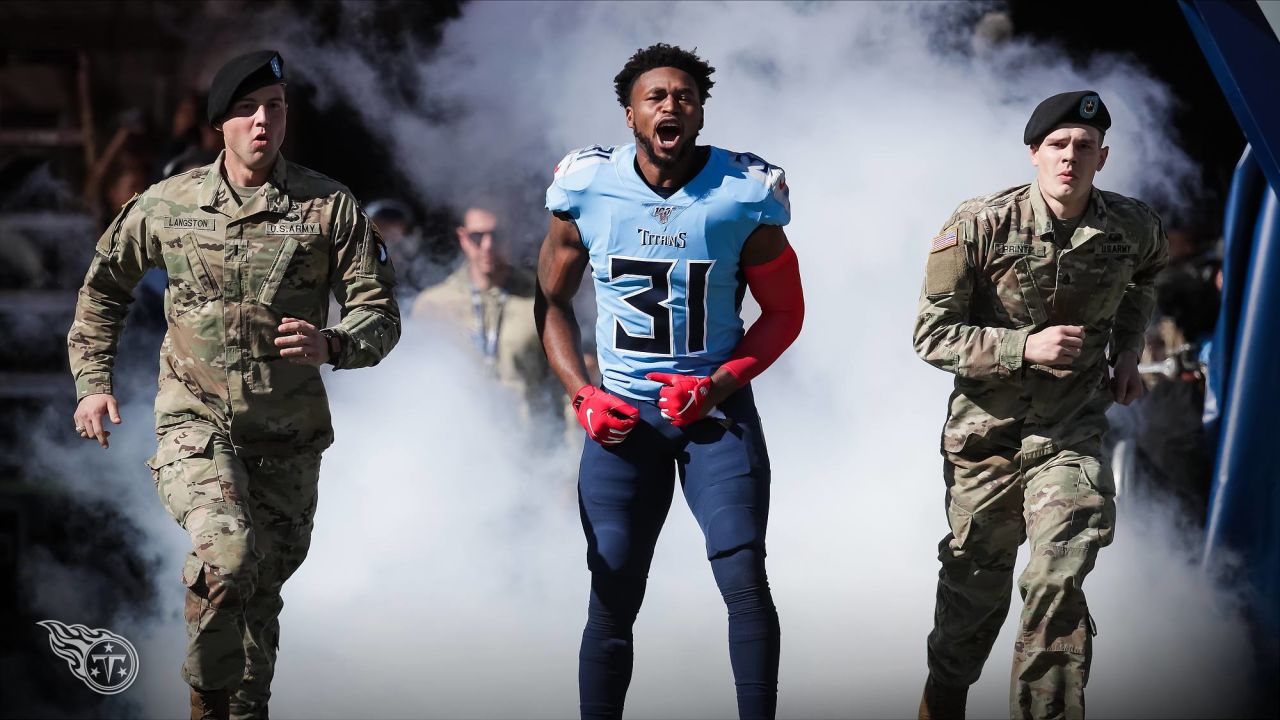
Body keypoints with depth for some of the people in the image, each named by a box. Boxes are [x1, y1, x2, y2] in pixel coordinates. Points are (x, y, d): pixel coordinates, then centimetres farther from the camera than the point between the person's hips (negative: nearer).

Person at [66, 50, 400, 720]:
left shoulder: (330, 206, -4)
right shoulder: (167, 205, -1)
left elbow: (379, 313, -3)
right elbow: (103, 285, 16)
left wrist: (331, 345, -25)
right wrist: (92, 381, 8)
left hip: (287, 436, 2)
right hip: (195, 422, -2)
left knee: (261, 585, 12)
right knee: (227, 553, -27)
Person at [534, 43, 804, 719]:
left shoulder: (742, 196, -7)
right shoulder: (588, 190, -4)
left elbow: (784, 313, 2)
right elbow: (551, 301, 10)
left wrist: (718, 386, -11)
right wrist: (582, 395, -3)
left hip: (718, 409, -1)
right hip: (622, 411, 1)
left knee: (746, 582, -11)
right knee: (612, 599, 2)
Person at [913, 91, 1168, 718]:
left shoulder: (1132, 228, -6)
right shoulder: (980, 226, -16)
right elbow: (932, 335, -13)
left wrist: (1128, 347, 7)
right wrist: (1024, 347, -26)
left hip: (1070, 431, 1)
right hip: (987, 429, -1)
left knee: (1057, 583, -18)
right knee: (975, 579, 15)